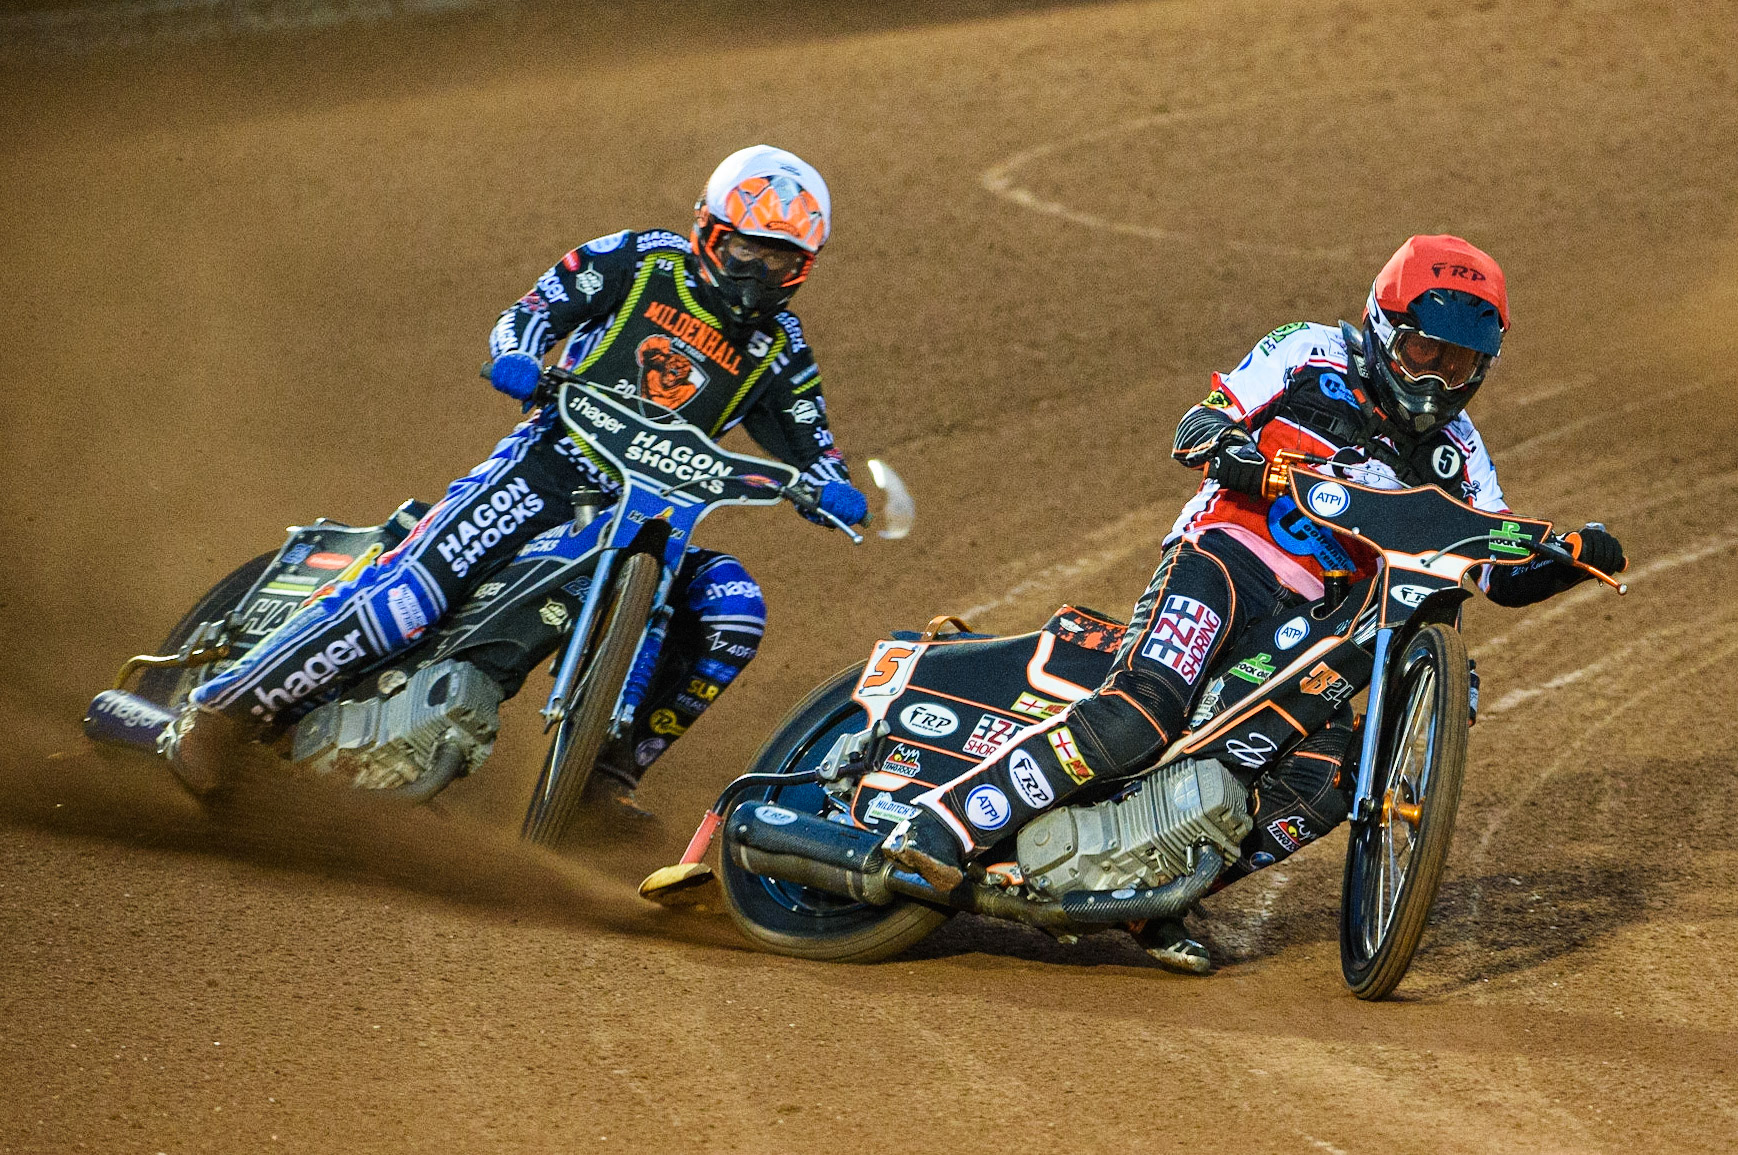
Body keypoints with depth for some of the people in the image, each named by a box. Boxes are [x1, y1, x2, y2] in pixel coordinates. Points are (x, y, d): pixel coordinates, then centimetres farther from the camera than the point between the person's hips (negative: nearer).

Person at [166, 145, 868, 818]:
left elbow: (806, 442, 13)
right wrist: (517, 356, -22)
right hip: (550, 463, -4)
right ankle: (223, 707, -18)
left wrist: (835, 489, -11)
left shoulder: (777, 348, 12)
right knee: (409, 594, -23)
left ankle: (613, 768, -5)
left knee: (733, 612, -19)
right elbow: (537, 310, 1)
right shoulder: (644, 261, 4)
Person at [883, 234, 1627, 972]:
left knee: (1323, 788, -20)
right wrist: (1229, 450, -21)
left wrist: (1576, 555, -3)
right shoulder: (1311, 356, 6)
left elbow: (1504, 576, 17)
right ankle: (942, 825, -35)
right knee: (1142, 712, -32)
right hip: (1226, 557, -5)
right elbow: (1198, 426, 3)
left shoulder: (1455, 453, 18)